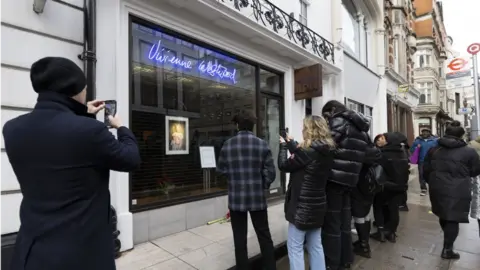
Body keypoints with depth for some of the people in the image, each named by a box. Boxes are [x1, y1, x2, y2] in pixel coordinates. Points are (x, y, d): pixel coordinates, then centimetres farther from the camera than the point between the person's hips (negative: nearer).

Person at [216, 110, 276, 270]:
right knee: (264, 236, 16)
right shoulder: (262, 144, -7)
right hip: (257, 198, 0)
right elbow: (270, 172, -7)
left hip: (236, 198, 0)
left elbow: (220, 170, 2)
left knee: (240, 239, 13)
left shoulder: (228, 145, -5)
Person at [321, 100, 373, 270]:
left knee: (331, 223, 2)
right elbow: (361, 157, 19)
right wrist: (350, 176, 17)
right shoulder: (360, 128, 20)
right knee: (344, 222, 17)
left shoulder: (338, 122, -7)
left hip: (334, 179, -8)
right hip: (349, 180, 9)